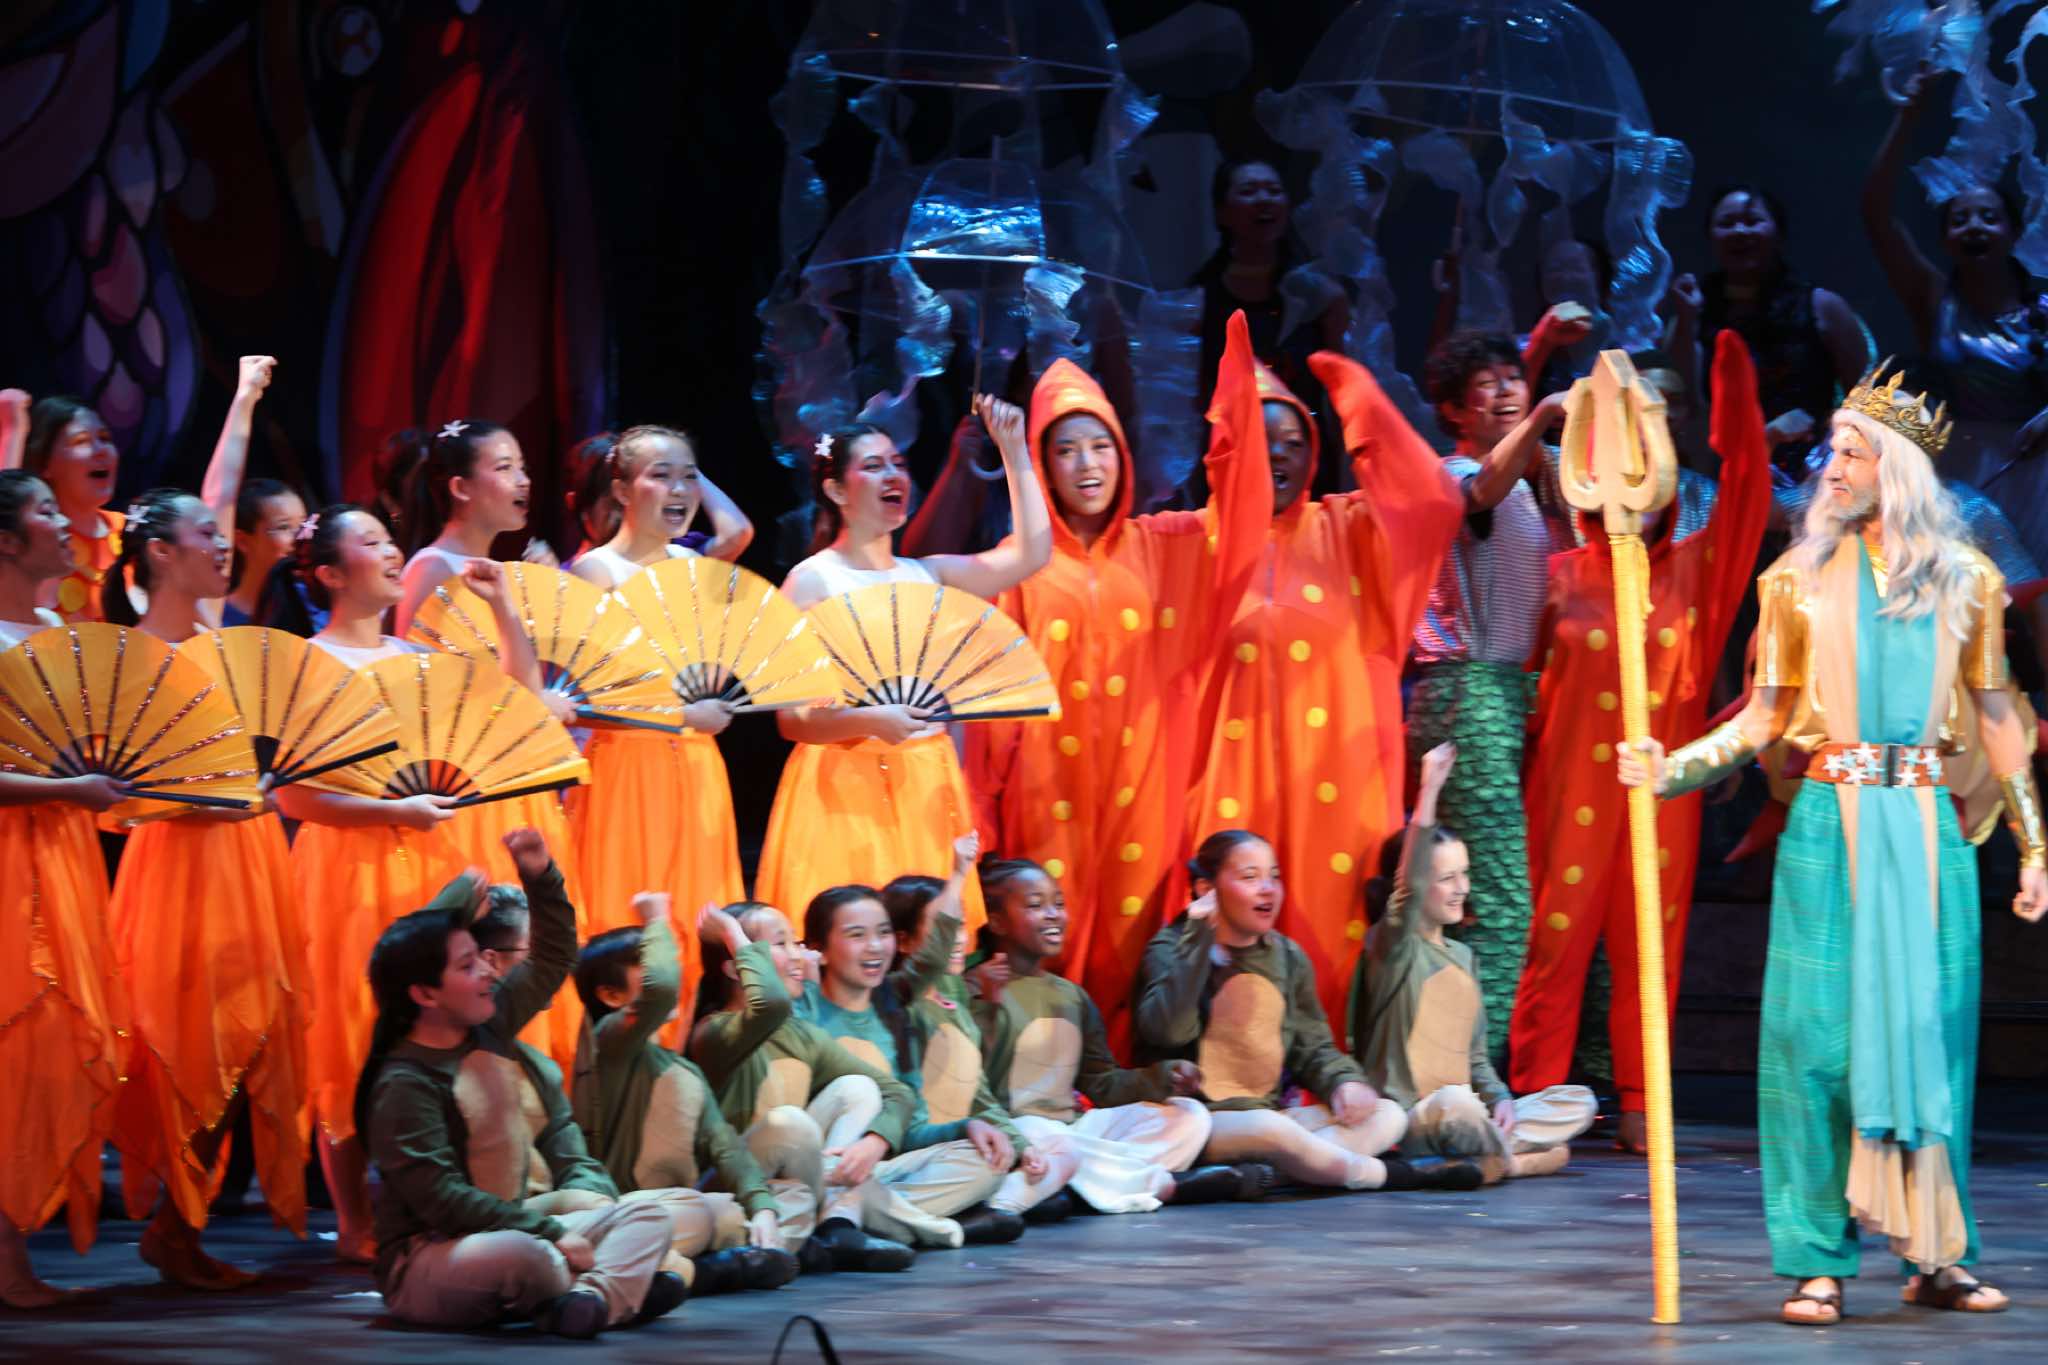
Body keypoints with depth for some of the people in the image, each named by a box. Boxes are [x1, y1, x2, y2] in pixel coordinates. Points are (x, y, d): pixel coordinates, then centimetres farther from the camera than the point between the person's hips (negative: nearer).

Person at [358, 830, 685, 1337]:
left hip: (515, 1228, 9)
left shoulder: (486, 1027, 8)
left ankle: (596, 1297, -32)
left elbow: (555, 958, 20)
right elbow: (441, 1199, -23)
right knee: (520, 1255, -41)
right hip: (428, 1261, -9)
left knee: (648, 1216, -3)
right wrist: (550, 1233, -24)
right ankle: (619, 1287, -14)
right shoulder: (404, 1085, -16)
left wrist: (540, 877, 5)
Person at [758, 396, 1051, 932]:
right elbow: (792, 717, -8)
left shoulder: (926, 574, 12)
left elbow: (1031, 554, 3)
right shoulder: (812, 580, -3)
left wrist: (1014, 450, 2)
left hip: (928, 785, 5)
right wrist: (870, 720, -25)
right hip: (846, 786, -5)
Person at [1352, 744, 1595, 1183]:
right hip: (1407, 1121, -8)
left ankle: (1492, 1159, -20)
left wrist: (1500, 1098, -1)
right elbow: (1409, 881, -25)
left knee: (1579, 1102, -5)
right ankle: (1519, 1158, -16)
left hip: (1457, 1117, 8)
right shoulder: (1392, 947, -4)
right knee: (1454, 1102, -41)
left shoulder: (1461, 955, 18)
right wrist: (1429, 792, -33)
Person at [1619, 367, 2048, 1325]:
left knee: (1932, 1028, 3)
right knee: (1818, 1030, -4)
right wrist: (1672, 768, -7)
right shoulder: (1802, 578, 6)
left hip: (1926, 824, 1)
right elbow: (1766, 714, 7)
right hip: (1830, 819, -1)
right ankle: (1819, 1263, 0)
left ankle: (1936, 1255, 12)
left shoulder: (1963, 579, 7)